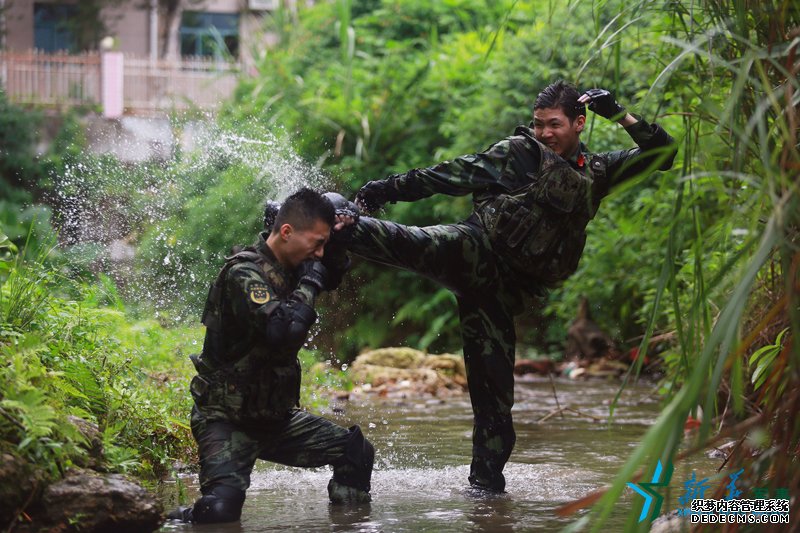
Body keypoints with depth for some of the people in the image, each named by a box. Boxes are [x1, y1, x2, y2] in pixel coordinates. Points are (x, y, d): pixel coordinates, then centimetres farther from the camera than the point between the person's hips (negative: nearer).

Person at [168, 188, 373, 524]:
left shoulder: (288, 268, 4)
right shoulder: (244, 273, -21)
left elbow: (332, 277, 25)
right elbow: (282, 329, -38)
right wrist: (310, 283, -22)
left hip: (274, 417, 9)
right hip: (227, 421, -9)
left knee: (357, 452, 9)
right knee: (221, 510, -25)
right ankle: (177, 520, 3)